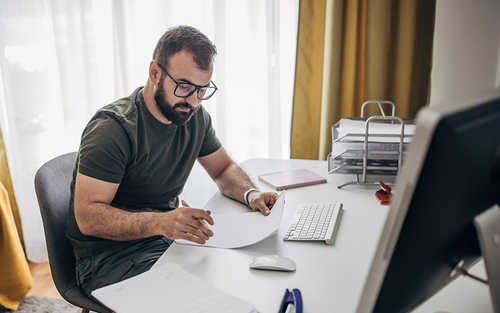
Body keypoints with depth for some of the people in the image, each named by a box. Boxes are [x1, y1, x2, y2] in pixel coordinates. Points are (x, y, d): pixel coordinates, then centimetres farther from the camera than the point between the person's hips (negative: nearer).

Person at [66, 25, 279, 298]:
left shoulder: (194, 116, 1)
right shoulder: (112, 129, -21)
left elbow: (224, 169, 13)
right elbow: (87, 217, -25)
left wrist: (250, 194, -10)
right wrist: (160, 222, -40)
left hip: (169, 238, 7)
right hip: (109, 258, -6)